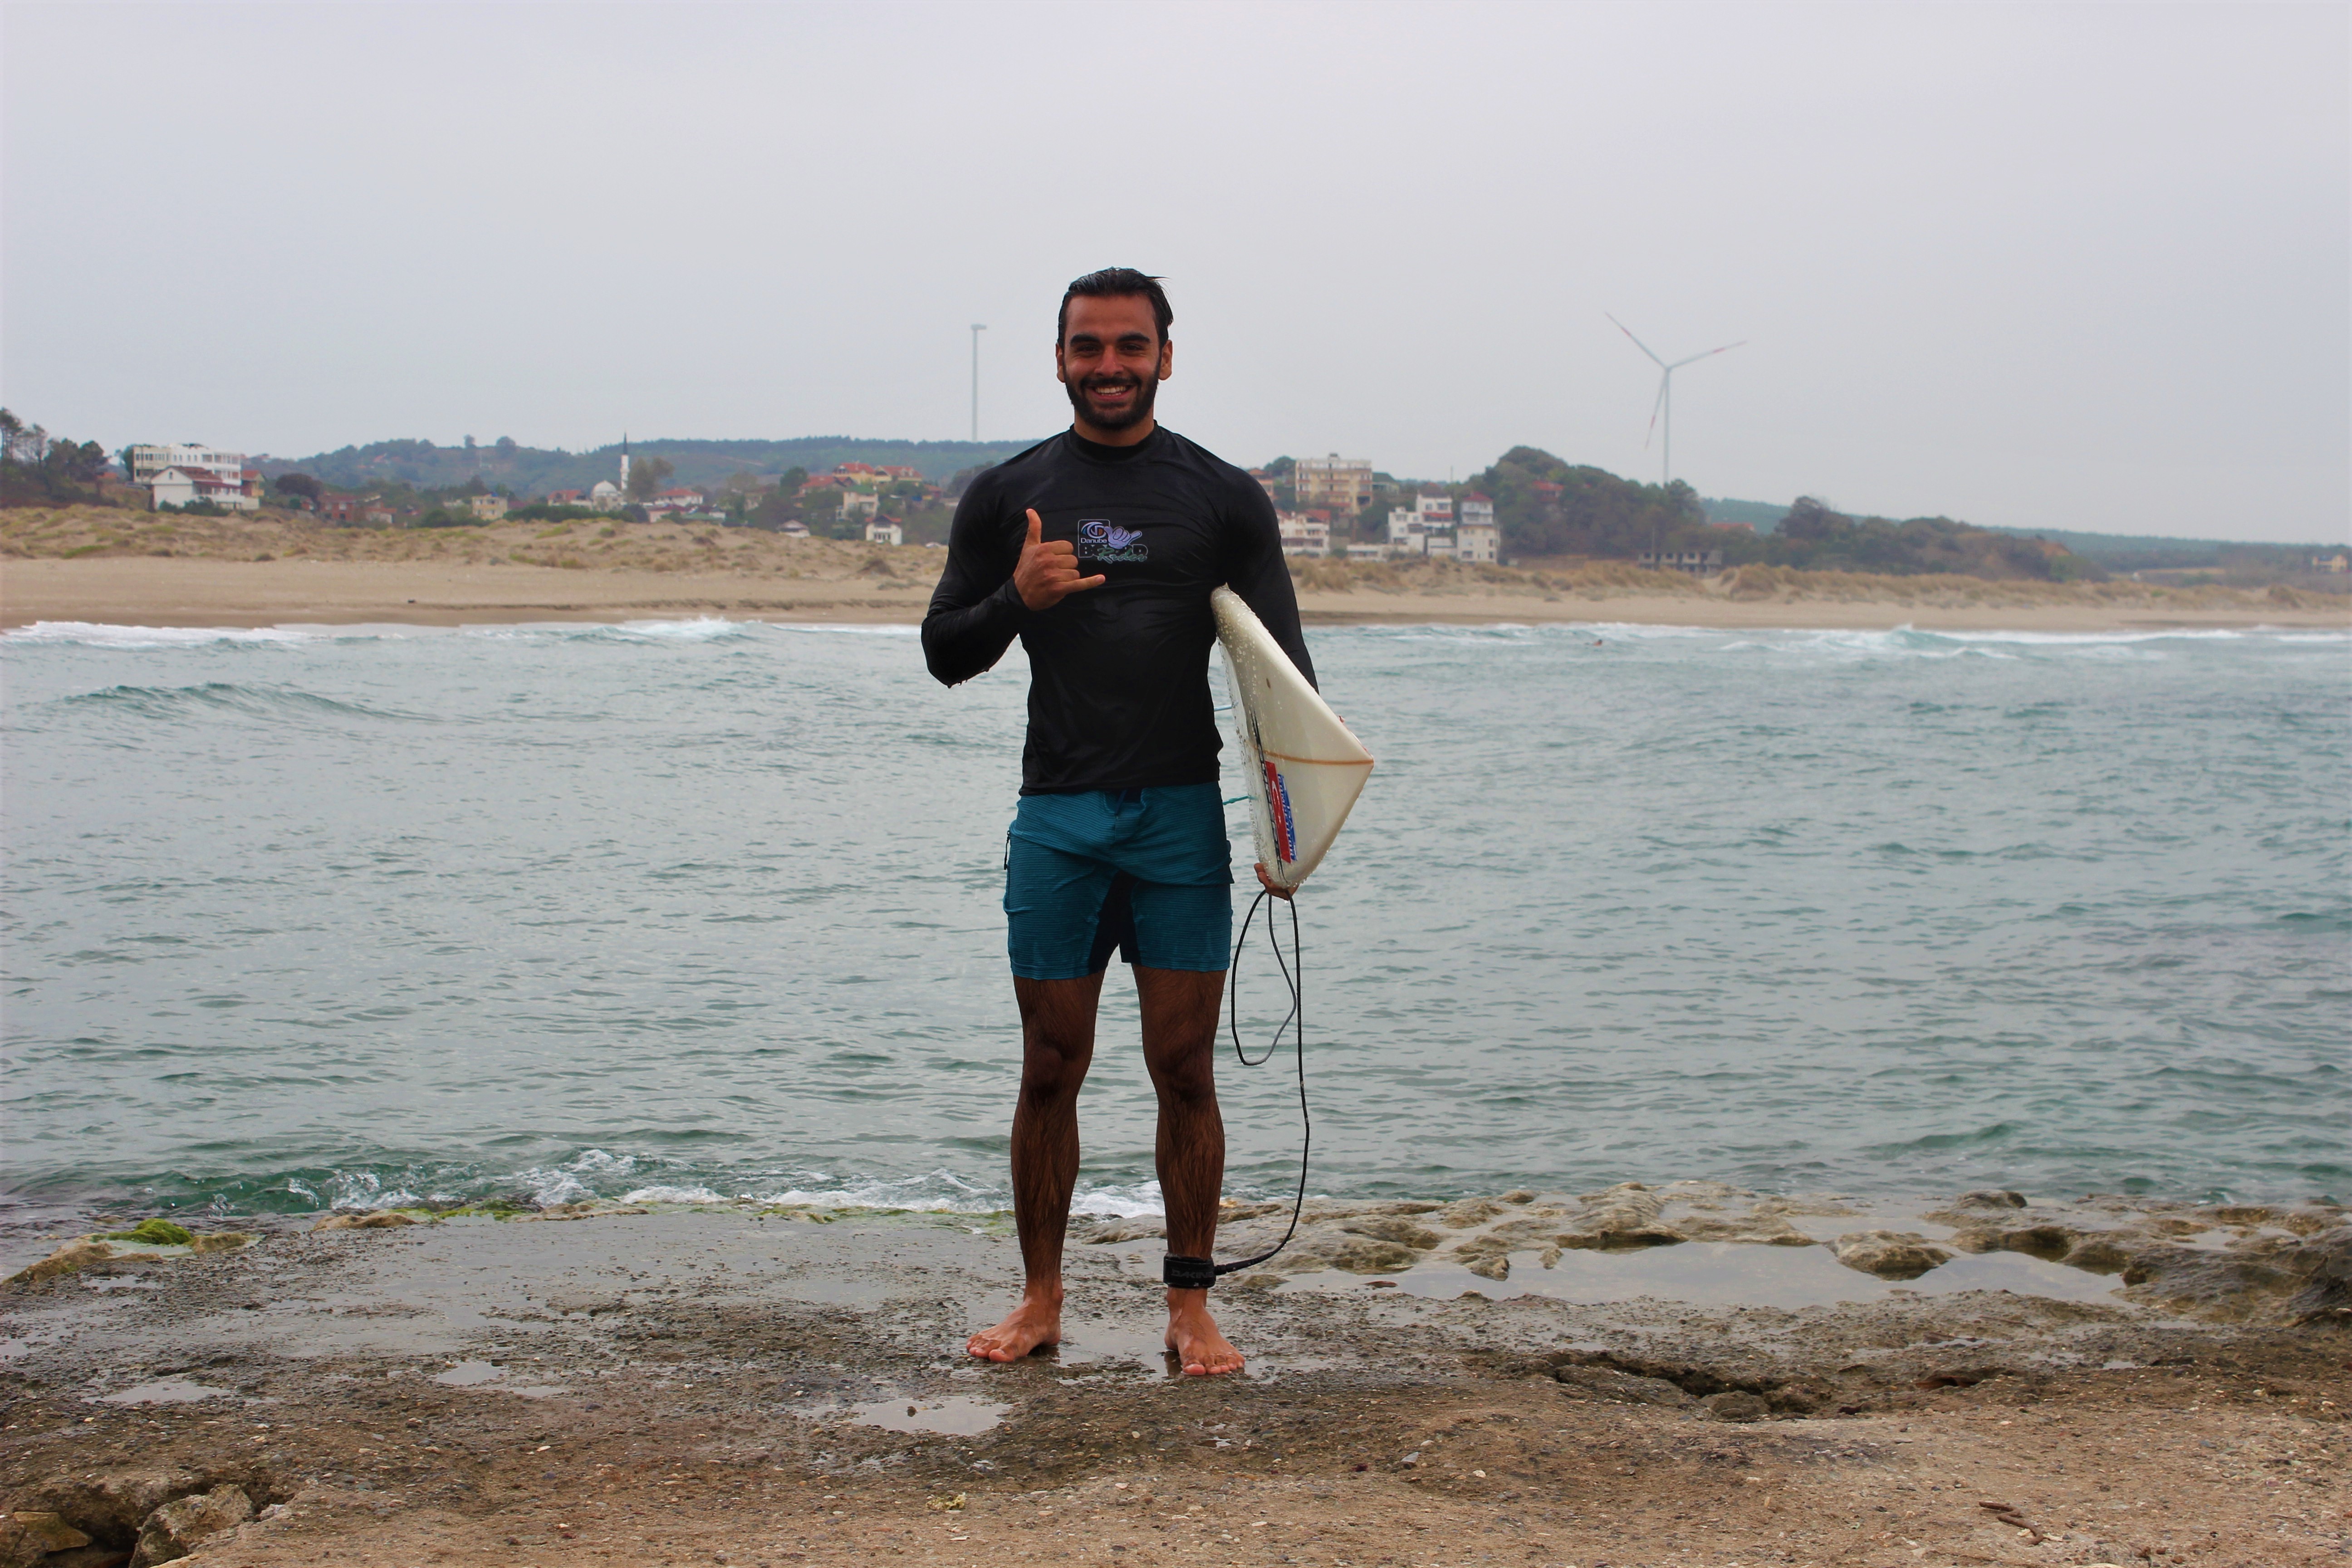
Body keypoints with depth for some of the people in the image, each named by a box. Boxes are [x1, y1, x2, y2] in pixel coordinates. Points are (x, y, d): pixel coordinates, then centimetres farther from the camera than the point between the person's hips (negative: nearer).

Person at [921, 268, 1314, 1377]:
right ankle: (1041, 1298, 18)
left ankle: (1190, 1306, 11)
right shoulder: (1007, 496, 9)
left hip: (1182, 817, -1)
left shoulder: (1224, 500, 6)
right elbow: (944, 653, 11)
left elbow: (1281, 666, 4)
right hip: (1055, 817, 1)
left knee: (1184, 1069, 0)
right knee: (1051, 1069, 5)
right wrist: (1017, 598, -10)